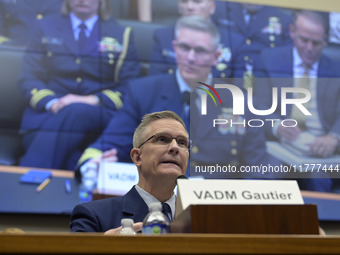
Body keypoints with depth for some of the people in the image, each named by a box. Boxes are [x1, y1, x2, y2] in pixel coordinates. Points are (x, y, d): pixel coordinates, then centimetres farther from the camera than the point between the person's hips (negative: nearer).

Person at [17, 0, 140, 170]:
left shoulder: (121, 35, 17)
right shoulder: (46, 29, 19)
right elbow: (28, 78, 10)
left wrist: (94, 100, -12)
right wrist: (51, 102, -13)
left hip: (97, 116, 0)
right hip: (49, 113, 0)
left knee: (77, 112, -38)